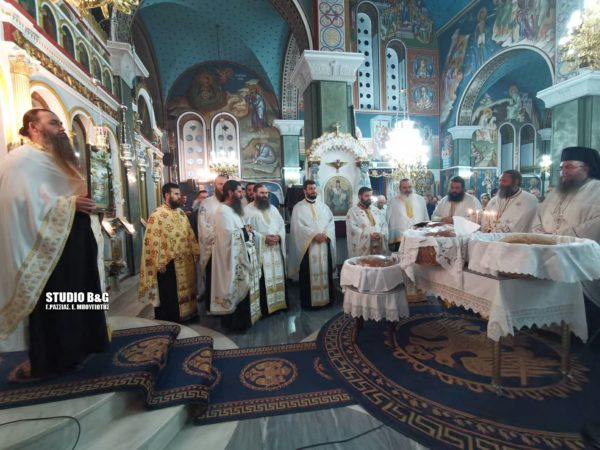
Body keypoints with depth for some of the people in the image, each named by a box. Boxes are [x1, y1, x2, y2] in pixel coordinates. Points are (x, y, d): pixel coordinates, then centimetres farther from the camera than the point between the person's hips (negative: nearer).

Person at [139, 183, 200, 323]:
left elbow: (189, 233, 15)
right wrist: (159, 263, -18)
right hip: (168, 263, -7)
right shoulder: (157, 215, -14)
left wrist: (195, 252, 10)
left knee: (184, 290, 18)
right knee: (168, 296, 5)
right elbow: (153, 240, -17)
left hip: (185, 261, 8)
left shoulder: (181, 212, 10)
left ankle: (186, 316, 33)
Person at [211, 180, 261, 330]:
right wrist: (245, 231, -12)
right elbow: (228, 235, -26)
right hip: (233, 259, -10)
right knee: (237, 290, 0)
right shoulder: (223, 211, -17)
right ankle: (235, 322, 14)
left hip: (241, 257, 10)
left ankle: (242, 319, 29)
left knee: (242, 288, 16)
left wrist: (246, 230, -1)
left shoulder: (233, 210, 14)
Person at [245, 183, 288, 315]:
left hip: (276, 249, 6)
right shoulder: (248, 210, -2)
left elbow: (282, 225, 12)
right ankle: (264, 308, 6)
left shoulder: (273, 208, 16)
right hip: (260, 250, -5)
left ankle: (279, 303, 22)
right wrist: (263, 238, -18)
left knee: (278, 277, 10)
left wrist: (278, 236, -8)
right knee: (263, 279, -4)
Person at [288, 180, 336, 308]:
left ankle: (326, 298, 22)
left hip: (324, 245, 4)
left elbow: (331, 222, 7)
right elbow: (298, 226, -10)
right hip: (307, 246, -4)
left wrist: (326, 234, -12)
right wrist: (314, 235, -18)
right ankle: (309, 301, 11)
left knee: (325, 273, 9)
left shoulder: (323, 206, 14)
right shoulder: (298, 207, 0)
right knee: (309, 275, 0)